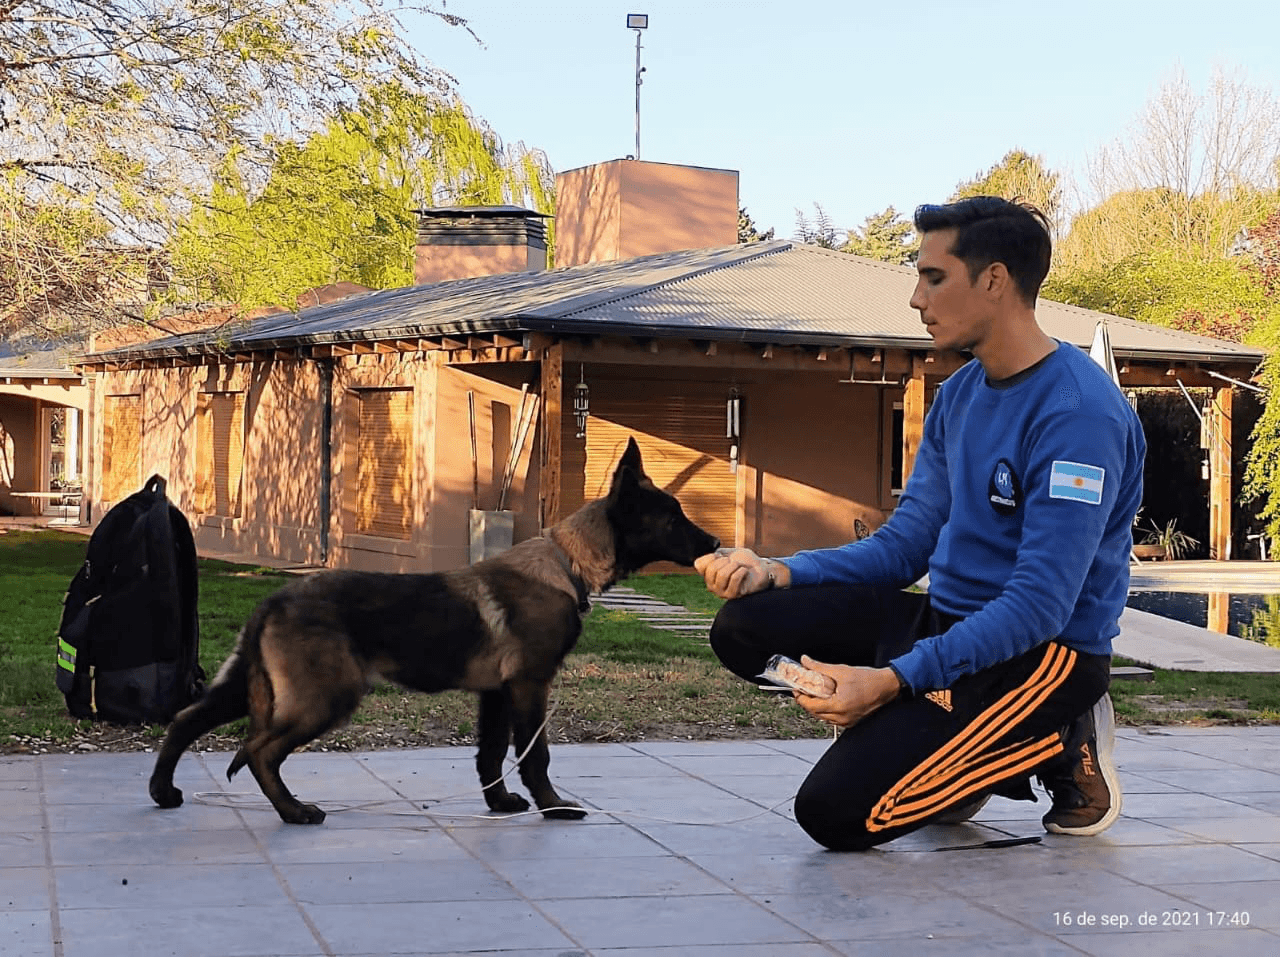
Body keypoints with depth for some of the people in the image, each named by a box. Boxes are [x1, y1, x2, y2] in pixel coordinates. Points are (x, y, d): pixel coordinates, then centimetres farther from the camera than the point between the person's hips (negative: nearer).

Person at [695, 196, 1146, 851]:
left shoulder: (1078, 412, -21)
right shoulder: (959, 396, 9)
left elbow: (1040, 604, -26)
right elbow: (905, 544, 9)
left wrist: (893, 680, -32)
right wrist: (778, 573, -7)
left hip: (1043, 654, -9)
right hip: (946, 618, 9)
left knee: (836, 811, -20)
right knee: (747, 621, -6)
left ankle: (1061, 747, 0)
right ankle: (943, 757, 4)